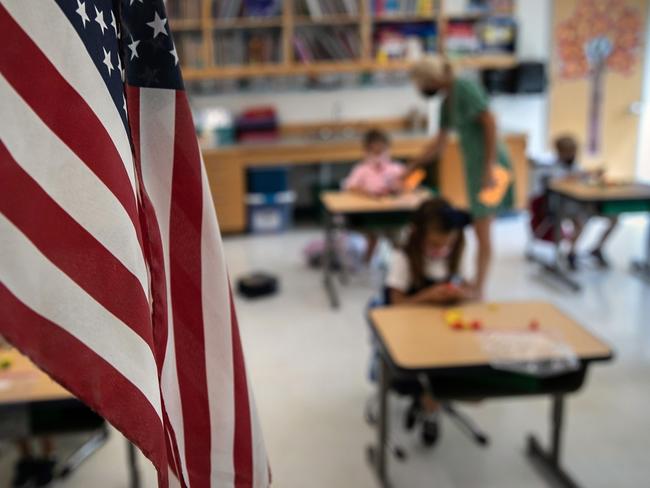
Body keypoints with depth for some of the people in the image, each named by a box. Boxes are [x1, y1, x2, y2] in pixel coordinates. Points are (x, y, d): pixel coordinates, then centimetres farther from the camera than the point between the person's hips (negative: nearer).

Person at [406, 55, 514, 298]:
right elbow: (439, 144, 24)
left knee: (482, 231, -4)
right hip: (473, 164, 9)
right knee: (480, 230, 12)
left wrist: (489, 167, -23)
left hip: (488, 163, -9)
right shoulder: (446, 103, 14)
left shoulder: (464, 88, -12)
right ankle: (477, 287, 19)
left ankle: (478, 290, 3)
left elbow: (490, 122, -19)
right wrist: (412, 167, 28)